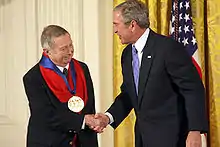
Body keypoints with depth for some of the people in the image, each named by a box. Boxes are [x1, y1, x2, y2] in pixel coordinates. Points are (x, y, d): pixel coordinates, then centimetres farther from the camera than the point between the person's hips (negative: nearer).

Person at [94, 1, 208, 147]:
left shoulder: (169, 47, -15)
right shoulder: (127, 54, 8)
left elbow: (194, 90, -16)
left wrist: (195, 131, -20)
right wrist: (109, 117, 0)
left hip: (169, 135, -7)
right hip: (143, 134, 7)